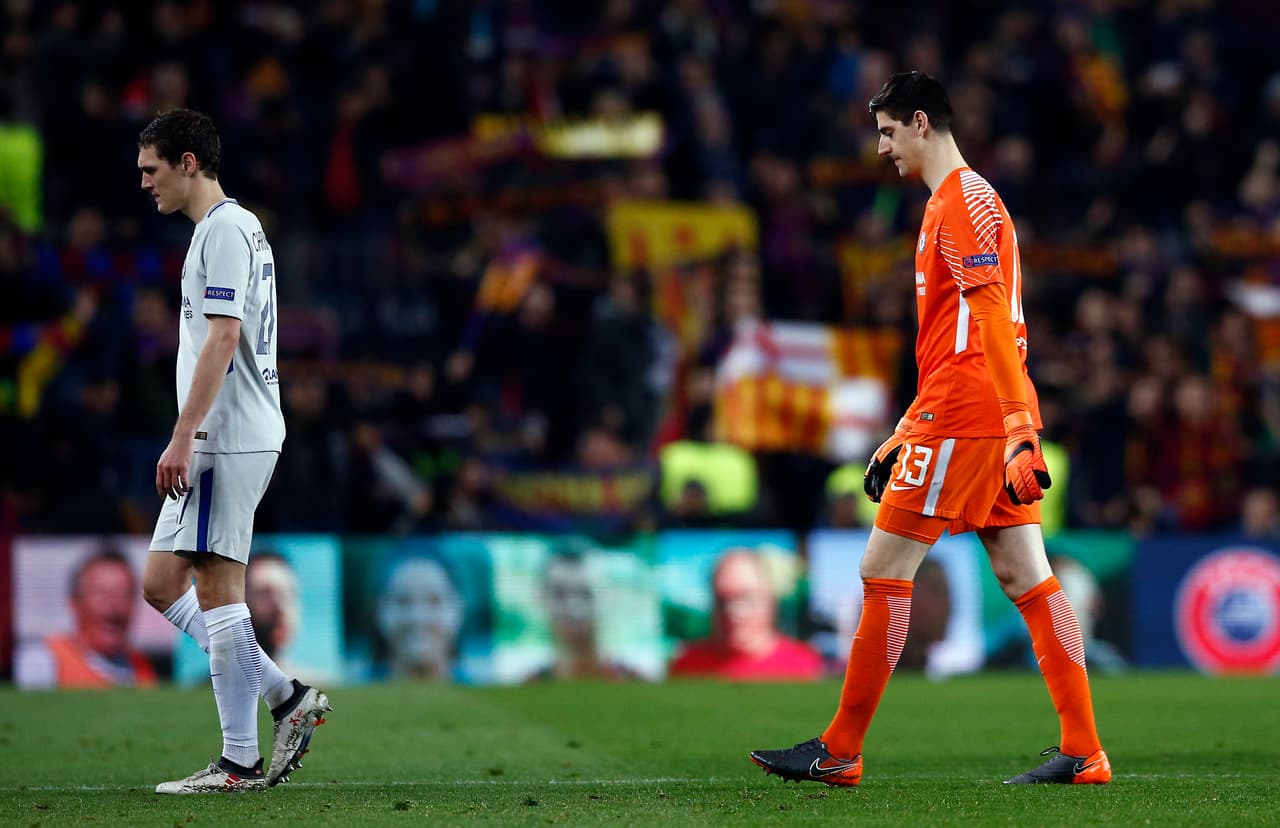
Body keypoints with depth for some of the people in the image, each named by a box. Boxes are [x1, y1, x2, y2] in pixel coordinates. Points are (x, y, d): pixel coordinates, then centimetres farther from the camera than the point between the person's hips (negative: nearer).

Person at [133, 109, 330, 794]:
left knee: (217, 593, -8)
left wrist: (183, 436, -23)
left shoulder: (225, 228, -10)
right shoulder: (238, 227, 21)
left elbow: (223, 336, -19)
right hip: (220, 442, 10)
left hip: (229, 439, -10)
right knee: (161, 585, 10)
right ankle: (286, 697, 9)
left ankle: (239, 763, -6)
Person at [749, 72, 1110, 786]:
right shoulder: (965, 199, 23)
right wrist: (905, 435, 26)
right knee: (1028, 579, 5)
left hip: (962, 419, -10)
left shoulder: (962, 199, -9)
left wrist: (1019, 429, -25)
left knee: (884, 571, -5)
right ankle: (1084, 753, 1)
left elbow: (992, 318, -19)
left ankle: (840, 750, -2)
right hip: (995, 422, 10)